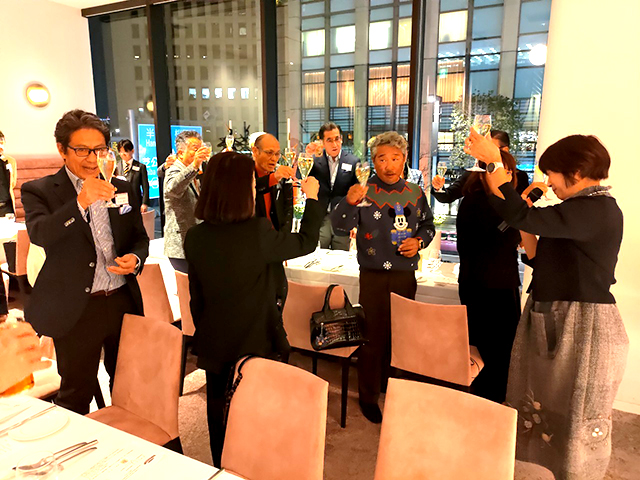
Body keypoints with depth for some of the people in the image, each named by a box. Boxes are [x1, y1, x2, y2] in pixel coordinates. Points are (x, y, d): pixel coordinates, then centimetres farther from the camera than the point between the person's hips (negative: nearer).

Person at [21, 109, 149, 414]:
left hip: (124, 301, 4)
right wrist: (80, 202, -34)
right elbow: (39, 234, -22)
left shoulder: (122, 189, 7)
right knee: (76, 396, 14)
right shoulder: (39, 191, -4)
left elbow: (140, 237, 14)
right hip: (76, 309, -3)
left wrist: (135, 258, -8)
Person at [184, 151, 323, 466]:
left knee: (219, 411, 20)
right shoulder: (257, 232, -23)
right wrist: (312, 198, 6)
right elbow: (306, 242, -7)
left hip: (213, 343, 4)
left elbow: (196, 296, 2)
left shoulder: (194, 238, -8)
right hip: (254, 341, -4)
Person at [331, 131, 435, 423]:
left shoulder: (415, 193, 6)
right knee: (374, 337, 2)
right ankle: (369, 397, 20)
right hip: (374, 276, -4)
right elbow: (340, 225, -18)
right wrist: (349, 202, -37)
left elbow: (428, 225, 18)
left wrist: (419, 241, -3)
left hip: (406, 274, 4)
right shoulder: (365, 192, -7)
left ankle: (392, 386, 40)